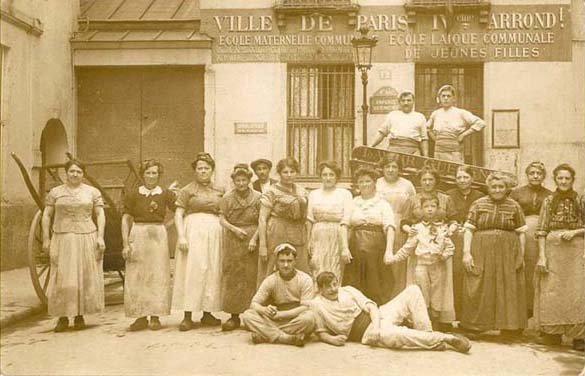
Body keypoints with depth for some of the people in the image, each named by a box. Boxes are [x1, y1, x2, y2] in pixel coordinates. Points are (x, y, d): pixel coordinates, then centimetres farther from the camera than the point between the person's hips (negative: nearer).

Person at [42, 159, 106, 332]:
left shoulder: (93, 192, 7)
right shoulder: (55, 192, 8)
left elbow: (100, 215, 4)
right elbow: (46, 216, 8)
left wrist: (100, 237, -6)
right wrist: (46, 239, 1)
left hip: (86, 238, 0)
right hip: (62, 239, 0)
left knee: (85, 277, 1)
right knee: (62, 279, -3)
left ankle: (80, 316, 11)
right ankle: (63, 317, 4)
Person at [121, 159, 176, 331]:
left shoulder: (166, 194, 4)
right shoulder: (133, 195, 4)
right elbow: (126, 220, 4)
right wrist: (125, 244, -2)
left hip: (159, 236, 0)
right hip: (137, 236, 0)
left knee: (157, 276, 0)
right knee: (137, 277, 0)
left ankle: (155, 317, 7)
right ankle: (141, 317, 7)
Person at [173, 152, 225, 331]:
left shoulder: (219, 191, 13)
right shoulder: (187, 190, 2)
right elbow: (178, 215, -3)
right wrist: (181, 236, -14)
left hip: (215, 232, 4)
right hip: (193, 231, -4)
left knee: (213, 272, 5)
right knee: (192, 270, -7)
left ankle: (207, 314, 15)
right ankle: (188, 316, -4)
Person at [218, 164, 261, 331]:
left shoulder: (257, 197, 1)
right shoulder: (227, 198, 6)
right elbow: (222, 219, 3)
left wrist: (254, 238, -12)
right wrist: (235, 229, -12)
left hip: (252, 241, -1)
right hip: (232, 242, 1)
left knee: (251, 278, -1)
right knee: (232, 278, 1)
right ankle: (234, 316, 7)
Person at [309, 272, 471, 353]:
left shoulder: (347, 290, 10)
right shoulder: (317, 304, 0)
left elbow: (370, 306, 2)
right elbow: (320, 332, 4)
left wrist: (376, 324, -18)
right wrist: (331, 339, -19)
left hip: (377, 316, 6)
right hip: (366, 332, -6)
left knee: (412, 290, -9)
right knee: (388, 334, -42)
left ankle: (427, 336, -17)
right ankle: (448, 338, -29)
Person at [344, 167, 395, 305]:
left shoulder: (382, 203, 4)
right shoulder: (353, 203, 10)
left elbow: (389, 227, -8)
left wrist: (389, 249, -22)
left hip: (376, 247, -2)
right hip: (356, 246, 2)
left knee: (376, 287, 1)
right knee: (355, 288, 4)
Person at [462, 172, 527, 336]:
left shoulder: (514, 206, 7)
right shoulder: (478, 204, 5)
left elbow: (521, 233, 6)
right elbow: (469, 229, 1)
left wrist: (521, 256, -1)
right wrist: (466, 253, -8)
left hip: (507, 254, 1)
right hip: (481, 254, 0)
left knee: (508, 290, 3)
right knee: (479, 290, 2)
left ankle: (508, 327, 13)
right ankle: (476, 326, 13)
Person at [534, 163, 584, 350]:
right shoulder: (548, 201, 6)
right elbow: (541, 231, 2)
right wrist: (542, 256, -5)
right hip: (553, 250, 1)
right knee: (552, 293, 2)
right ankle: (553, 334, 12)